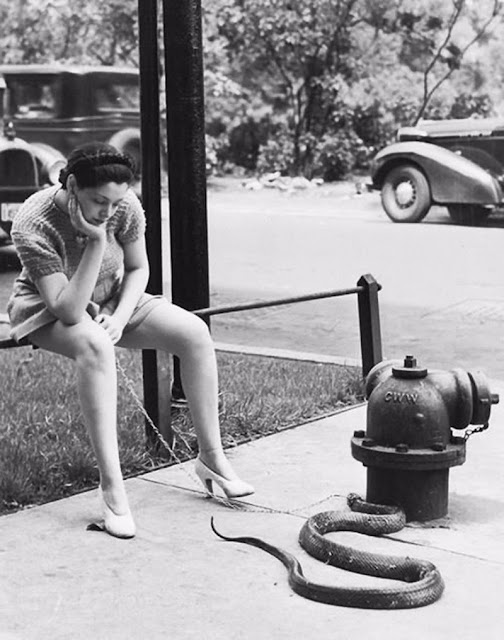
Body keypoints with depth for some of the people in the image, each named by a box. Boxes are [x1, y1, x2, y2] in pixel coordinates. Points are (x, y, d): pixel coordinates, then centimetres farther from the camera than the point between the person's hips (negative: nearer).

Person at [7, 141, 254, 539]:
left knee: (195, 332, -15)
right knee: (95, 344, -40)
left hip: (112, 301, 5)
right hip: (49, 312, -5)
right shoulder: (33, 226, -32)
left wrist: (119, 318, -18)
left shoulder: (125, 206, -18)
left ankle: (212, 457, -3)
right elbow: (67, 309, -35)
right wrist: (96, 242, -41)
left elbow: (138, 269, -1)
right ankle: (112, 487, -37)